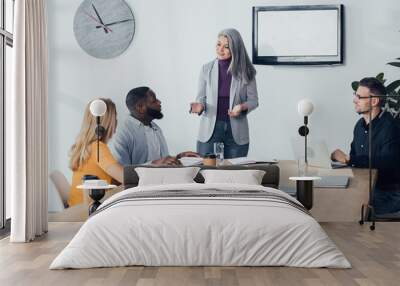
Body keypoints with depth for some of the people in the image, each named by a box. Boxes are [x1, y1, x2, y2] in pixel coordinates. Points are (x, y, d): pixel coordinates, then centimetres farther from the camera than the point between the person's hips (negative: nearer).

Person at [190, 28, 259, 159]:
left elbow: (253, 100, 3)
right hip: (210, 129, 0)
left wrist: (242, 107, -18)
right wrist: (199, 105, -15)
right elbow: (201, 97, 7)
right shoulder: (206, 69, 2)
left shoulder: (245, 71, -1)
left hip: (236, 130, 0)